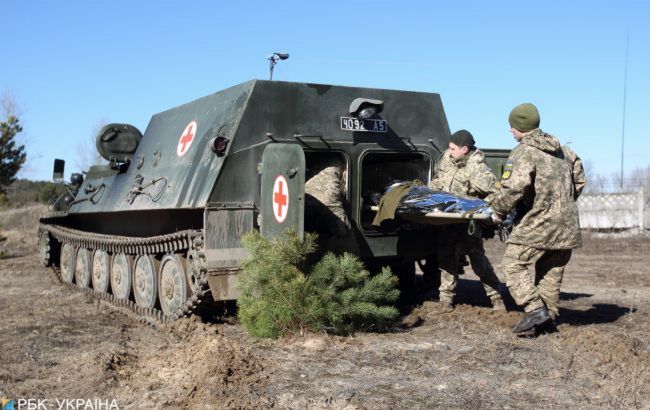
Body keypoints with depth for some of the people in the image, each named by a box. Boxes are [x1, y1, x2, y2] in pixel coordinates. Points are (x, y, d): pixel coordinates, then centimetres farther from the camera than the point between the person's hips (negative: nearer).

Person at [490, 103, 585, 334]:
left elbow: (514, 188, -24)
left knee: (513, 264, -1)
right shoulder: (562, 151, 14)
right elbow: (579, 180, 22)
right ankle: (549, 316, 20)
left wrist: (498, 210, -10)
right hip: (566, 226, 8)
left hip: (537, 226, -8)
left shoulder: (523, 152, -12)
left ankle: (535, 309, -12)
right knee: (552, 271, 17)